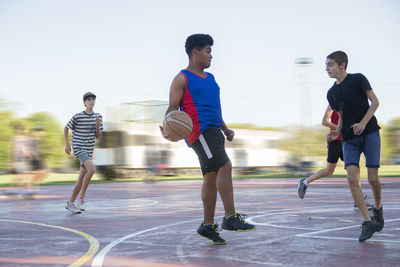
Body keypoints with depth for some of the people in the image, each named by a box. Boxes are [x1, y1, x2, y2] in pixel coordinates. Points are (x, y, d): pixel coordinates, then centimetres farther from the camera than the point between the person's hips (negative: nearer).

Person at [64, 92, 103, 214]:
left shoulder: (98, 117, 4)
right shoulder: (77, 117, -10)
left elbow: (98, 136, 6)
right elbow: (66, 128, 4)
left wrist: (97, 125, -13)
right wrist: (67, 144, 0)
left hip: (89, 150, 6)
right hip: (78, 148, -6)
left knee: (81, 178, 7)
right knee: (92, 169, -26)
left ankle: (70, 203, 20)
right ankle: (82, 198, -15)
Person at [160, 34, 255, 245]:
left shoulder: (210, 78, 23)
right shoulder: (182, 79, -2)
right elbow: (173, 108, -7)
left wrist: (225, 129, 21)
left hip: (213, 131, 9)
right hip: (199, 130, -9)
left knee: (212, 177, 9)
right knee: (225, 166, -21)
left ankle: (208, 225, 17)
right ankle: (230, 217, -17)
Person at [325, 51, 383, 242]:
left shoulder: (358, 79, 0)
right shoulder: (331, 93, 14)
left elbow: (375, 102, -2)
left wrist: (363, 122, -16)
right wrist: (336, 133, 2)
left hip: (370, 133, -4)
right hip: (349, 139, 4)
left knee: (373, 178, -6)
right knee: (352, 178, -14)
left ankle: (378, 208, 25)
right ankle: (368, 221, -9)